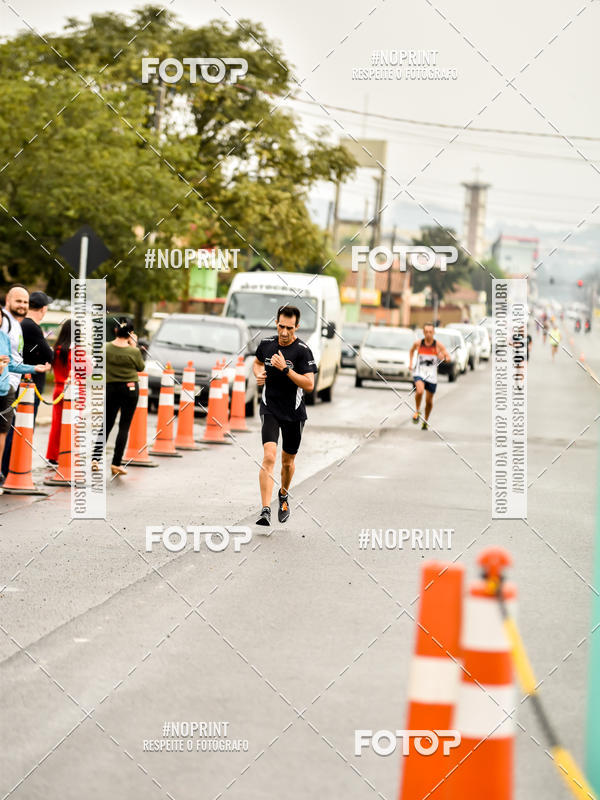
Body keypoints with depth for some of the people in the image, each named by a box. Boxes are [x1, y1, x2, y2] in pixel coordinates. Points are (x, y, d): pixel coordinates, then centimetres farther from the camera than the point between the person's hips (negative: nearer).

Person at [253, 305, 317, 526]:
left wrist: (285, 368, -27)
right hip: (270, 410, 1)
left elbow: (309, 385, -19)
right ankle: (265, 510, -23)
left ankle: (283, 494, 48)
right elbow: (257, 361, 23)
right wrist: (259, 374, 0)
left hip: (294, 413, 0)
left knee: (288, 462, 16)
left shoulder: (302, 351, -13)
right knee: (269, 457, -18)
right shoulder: (266, 344, -1)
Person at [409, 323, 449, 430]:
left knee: (429, 401, 8)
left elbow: (448, 358, -8)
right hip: (419, 373, -1)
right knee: (420, 391, -30)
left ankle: (426, 421, 32)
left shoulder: (438, 345, -7)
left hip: (432, 376, 1)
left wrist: (444, 357, -30)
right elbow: (412, 350, 21)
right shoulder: (418, 343, -2)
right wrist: (410, 362, 9)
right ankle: (417, 411, -6)